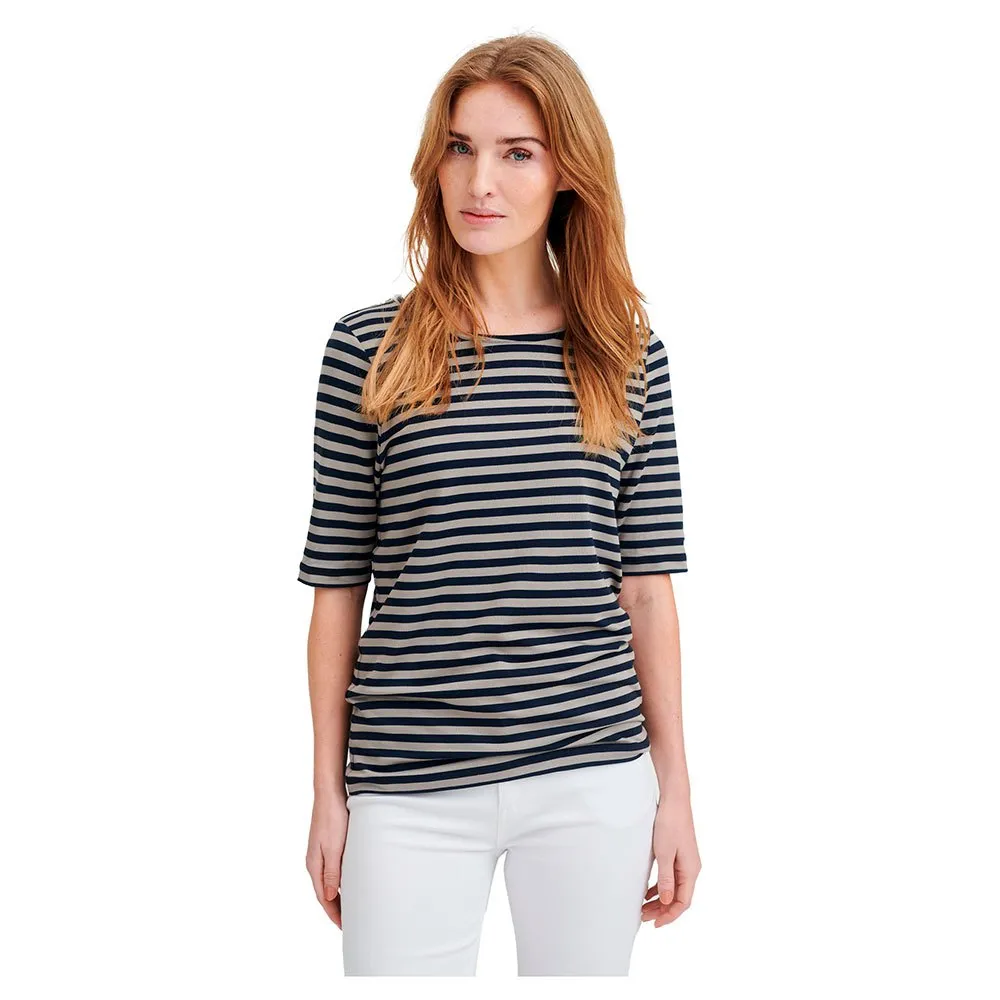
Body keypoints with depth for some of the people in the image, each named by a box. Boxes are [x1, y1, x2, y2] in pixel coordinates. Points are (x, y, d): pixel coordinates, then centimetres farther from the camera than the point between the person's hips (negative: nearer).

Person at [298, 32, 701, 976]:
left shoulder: (626, 355, 3)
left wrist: (674, 790, 5)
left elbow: (647, 586, 5)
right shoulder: (368, 348, -1)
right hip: (410, 789, -1)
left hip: (592, 776, 1)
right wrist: (328, 793, 4)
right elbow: (338, 586, 2)